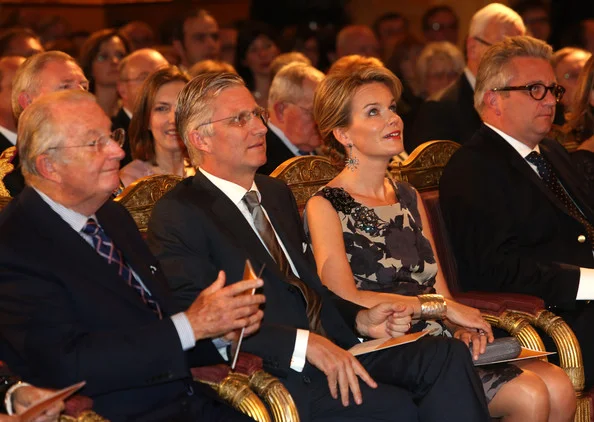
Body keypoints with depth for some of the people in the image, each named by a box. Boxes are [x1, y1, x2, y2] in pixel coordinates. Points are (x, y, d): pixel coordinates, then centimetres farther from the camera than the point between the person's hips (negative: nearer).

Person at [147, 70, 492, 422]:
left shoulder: (277, 194, 23)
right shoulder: (177, 216, -4)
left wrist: (360, 320, 6)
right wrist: (304, 343, -24)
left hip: (335, 353, 8)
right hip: (273, 375, -7)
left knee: (448, 355, -18)